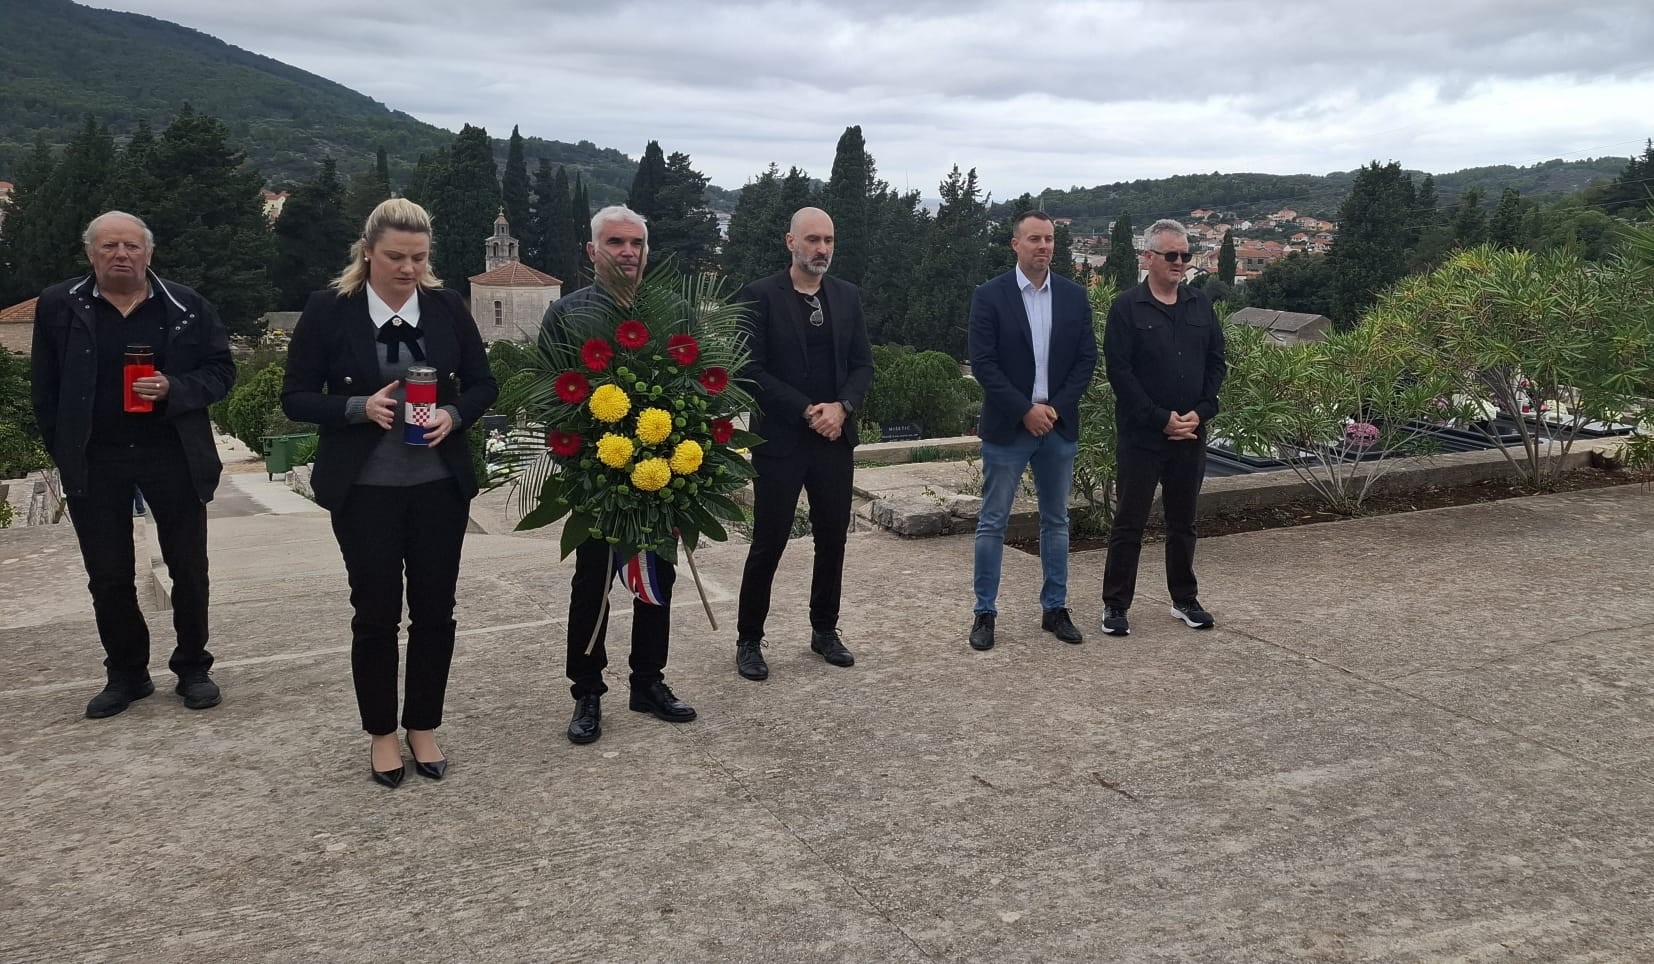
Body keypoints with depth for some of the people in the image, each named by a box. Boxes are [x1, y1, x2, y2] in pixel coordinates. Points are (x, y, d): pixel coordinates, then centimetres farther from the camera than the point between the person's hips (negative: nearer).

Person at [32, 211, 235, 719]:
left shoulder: (188, 307, -2)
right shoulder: (59, 306, 0)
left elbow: (221, 371, 1)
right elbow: (46, 389, 4)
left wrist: (174, 389, -17)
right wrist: (65, 452, 0)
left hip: (173, 456, 0)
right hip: (94, 462, 1)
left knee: (189, 571, 8)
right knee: (108, 578, 9)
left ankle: (193, 668, 24)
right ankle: (126, 673, 24)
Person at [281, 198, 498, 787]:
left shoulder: (447, 307, 0)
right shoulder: (328, 310, -5)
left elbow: (483, 384, 7)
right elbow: (296, 397, -3)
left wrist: (454, 415, -14)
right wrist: (360, 408, -20)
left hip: (440, 485, 2)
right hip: (364, 489, -2)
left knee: (435, 609, 8)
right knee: (376, 612, 6)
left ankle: (423, 727, 25)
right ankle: (381, 733, 24)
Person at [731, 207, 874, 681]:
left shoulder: (848, 296, 8)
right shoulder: (759, 297, -7)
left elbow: (863, 363, 8)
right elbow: (751, 370, -11)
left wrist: (841, 407, -11)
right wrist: (808, 411, -15)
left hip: (835, 436, 5)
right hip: (780, 440, -5)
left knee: (833, 538, 11)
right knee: (768, 542, 1)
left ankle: (825, 630, 27)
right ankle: (749, 640, 15)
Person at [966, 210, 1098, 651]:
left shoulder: (1074, 296, 5)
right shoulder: (990, 296, -5)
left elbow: (1086, 359, 4)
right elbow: (983, 363, -10)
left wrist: (1055, 407, -8)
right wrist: (1026, 410, -14)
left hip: (1059, 426, 4)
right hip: (1006, 428, -3)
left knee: (1056, 520, 10)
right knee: (993, 522, 1)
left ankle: (1055, 608, 21)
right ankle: (985, 612, 10)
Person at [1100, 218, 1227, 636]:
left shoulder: (1200, 304, 9)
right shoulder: (1126, 307, -6)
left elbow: (1217, 362, 10)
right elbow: (1118, 370, -11)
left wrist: (1200, 412, -5)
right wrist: (1161, 418, -14)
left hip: (1191, 434, 5)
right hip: (1141, 436, -4)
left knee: (1183, 522, 14)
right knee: (1129, 522, 1)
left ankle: (1184, 599, 26)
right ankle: (1115, 604, 11)